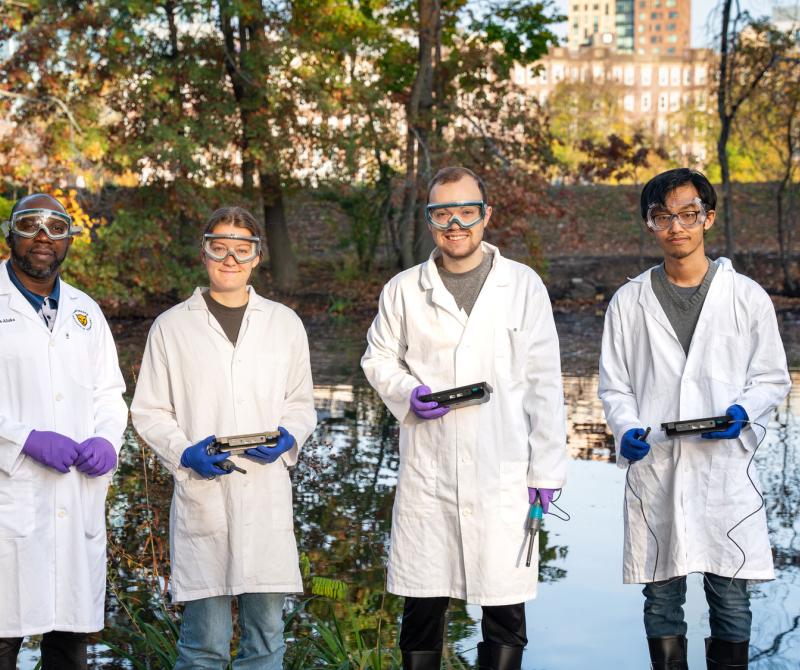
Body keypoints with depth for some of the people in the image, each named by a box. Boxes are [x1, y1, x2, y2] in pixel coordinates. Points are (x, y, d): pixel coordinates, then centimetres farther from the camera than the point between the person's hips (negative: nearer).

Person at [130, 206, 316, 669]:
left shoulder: (285, 324, 12)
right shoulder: (172, 327, 6)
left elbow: (302, 403, 17)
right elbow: (148, 411, 7)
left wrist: (288, 438, -5)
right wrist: (183, 452, -11)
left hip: (267, 494, 2)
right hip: (202, 496, -2)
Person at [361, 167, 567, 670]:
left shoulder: (524, 285, 3)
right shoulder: (404, 290, 7)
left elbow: (543, 383, 3)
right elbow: (378, 358, 17)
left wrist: (546, 467, 0)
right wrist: (406, 394, -5)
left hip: (504, 474, -1)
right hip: (426, 472, 1)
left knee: (506, 607, 2)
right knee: (422, 605, 7)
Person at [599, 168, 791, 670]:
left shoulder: (748, 297, 4)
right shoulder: (629, 302, 8)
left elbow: (773, 378, 9)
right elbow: (614, 385, 10)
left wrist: (742, 412, -11)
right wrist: (627, 430, -9)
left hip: (725, 469, -1)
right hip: (654, 471, 1)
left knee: (731, 602, 3)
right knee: (661, 601, 8)